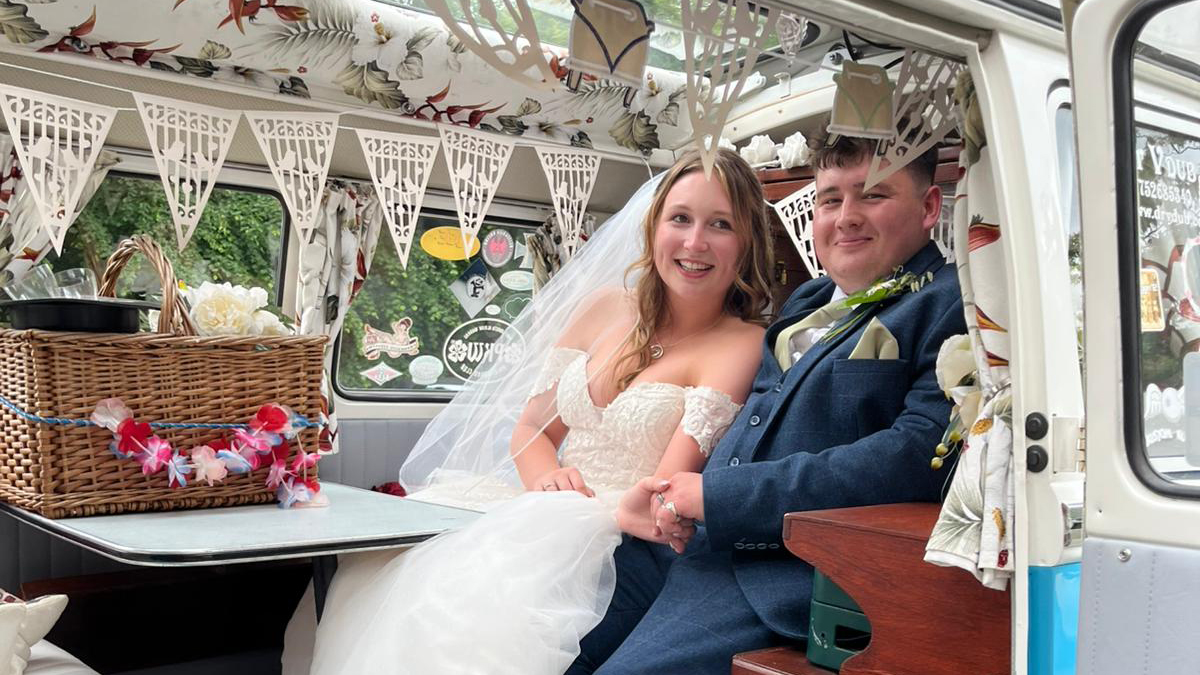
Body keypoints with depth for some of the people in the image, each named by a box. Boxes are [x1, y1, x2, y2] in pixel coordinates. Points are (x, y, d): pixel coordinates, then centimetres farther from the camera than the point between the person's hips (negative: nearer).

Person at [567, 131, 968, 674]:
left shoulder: (951, 304, -3)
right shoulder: (805, 303, 22)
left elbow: (921, 456, -18)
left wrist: (720, 495, -17)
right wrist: (682, 495, 1)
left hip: (792, 575, -7)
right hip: (697, 545, 7)